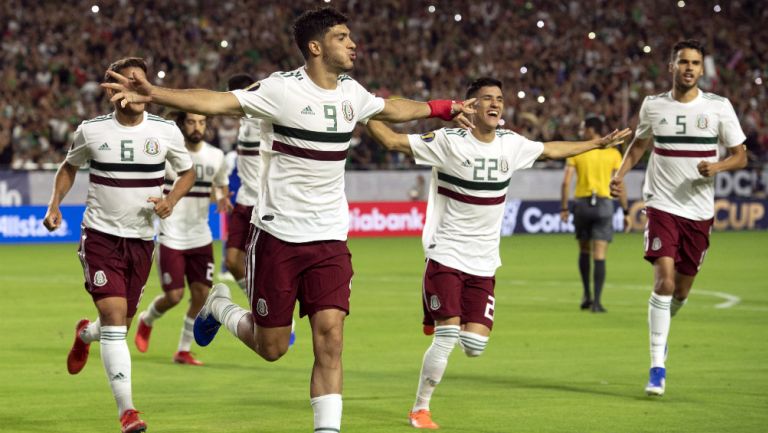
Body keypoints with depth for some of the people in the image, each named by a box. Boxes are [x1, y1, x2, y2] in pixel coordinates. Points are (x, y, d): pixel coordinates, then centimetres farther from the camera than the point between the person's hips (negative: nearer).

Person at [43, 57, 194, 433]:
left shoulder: (166, 131, -3)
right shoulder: (91, 131, -4)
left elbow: (187, 172, 11)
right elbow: (69, 166, 14)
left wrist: (171, 199, -8)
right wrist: (55, 204, -1)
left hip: (141, 239, 3)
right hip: (100, 234, -3)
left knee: (121, 322, 12)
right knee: (114, 314, -18)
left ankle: (85, 334, 52)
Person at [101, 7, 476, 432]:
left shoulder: (351, 93, 7)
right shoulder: (283, 89, -12)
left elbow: (391, 109, 30)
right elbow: (217, 101, -23)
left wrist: (443, 108, 38)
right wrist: (152, 93, -36)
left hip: (330, 239, 4)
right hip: (278, 236, -4)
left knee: (330, 337, -11)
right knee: (271, 347, 5)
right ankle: (218, 305, 35)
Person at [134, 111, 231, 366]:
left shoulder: (216, 156, 3)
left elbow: (221, 184, 21)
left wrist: (222, 199, -1)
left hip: (201, 238, 4)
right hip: (171, 238, -4)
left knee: (201, 294, -4)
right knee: (174, 296, -7)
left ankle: (183, 351, 10)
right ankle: (146, 321, 27)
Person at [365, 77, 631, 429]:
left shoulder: (511, 144, 5)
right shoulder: (448, 141, -11)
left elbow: (550, 150, 23)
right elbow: (392, 140, -14)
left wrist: (597, 144, 30)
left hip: (483, 264, 5)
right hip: (446, 256, -5)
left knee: (474, 345, -4)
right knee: (447, 337, -12)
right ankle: (420, 409, 6)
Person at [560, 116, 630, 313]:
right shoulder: (613, 153, 2)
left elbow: (566, 182, -6)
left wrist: (564, 208, 0)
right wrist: (626, 211, 5)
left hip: (582, 203, 0)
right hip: (604, 204, 0)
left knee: (584, 250, 18)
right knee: (599, 255, -2)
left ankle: (587, 295, 17)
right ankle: (596, 301, -7)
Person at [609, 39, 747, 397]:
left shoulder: (719, 107, -2)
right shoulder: (653, 106, 2)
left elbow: (740, 155, 3)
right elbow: (639, 144, 19)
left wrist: (718, 167, -18)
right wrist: (620, 174, 3)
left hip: (699, 211, 1)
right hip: (662, 205, -1)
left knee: (681, 290, 8)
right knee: (664, 280, -16)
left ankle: (660, 331, 42)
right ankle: (657, 365, -13)